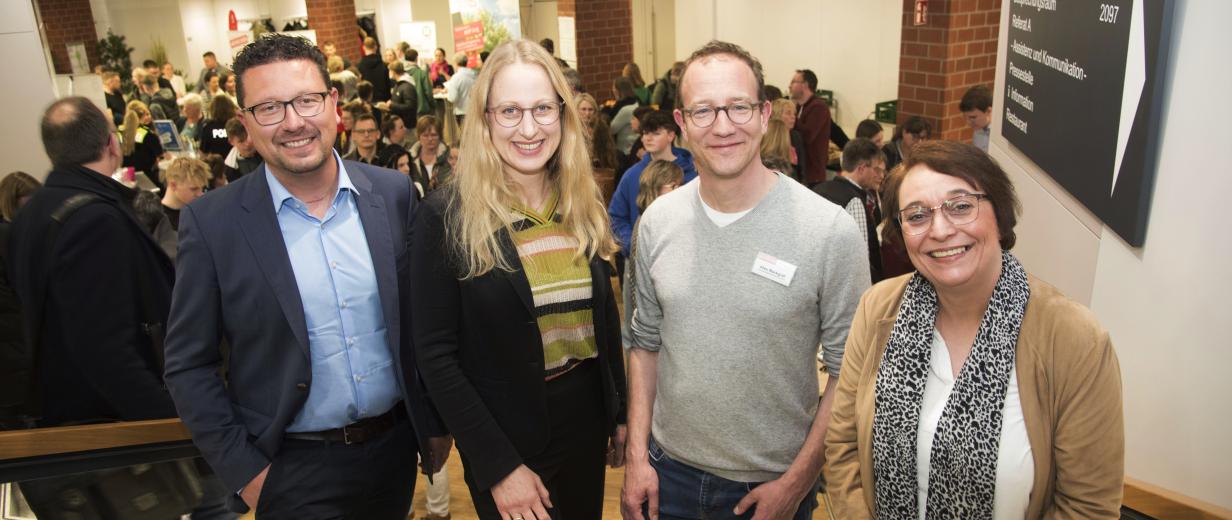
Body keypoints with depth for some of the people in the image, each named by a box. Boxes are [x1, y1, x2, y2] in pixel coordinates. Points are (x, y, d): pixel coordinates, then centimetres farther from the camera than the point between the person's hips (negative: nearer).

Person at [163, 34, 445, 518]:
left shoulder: (394, 193, -5)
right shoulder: (211, 222, -11)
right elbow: (190, 365, -5)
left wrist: (435, 422, 6)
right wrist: (245, 470, -7)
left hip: (396, 446, 3)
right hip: (294, 469, -3)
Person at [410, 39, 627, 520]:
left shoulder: (583, 204, -1)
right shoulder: (445, 215, -15)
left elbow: (604, 317, 8)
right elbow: (436, 354, -15)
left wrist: (622, 412, 9)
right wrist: (499, 465, -17)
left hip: (587, 418, 5)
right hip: (506, 432, -5)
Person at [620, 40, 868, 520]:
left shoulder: (831, 231, -17)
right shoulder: (657, 222, -6)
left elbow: (848, 373, -11)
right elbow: (646, 343, 3)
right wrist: (636, 456, 0)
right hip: (668, 470, 3)